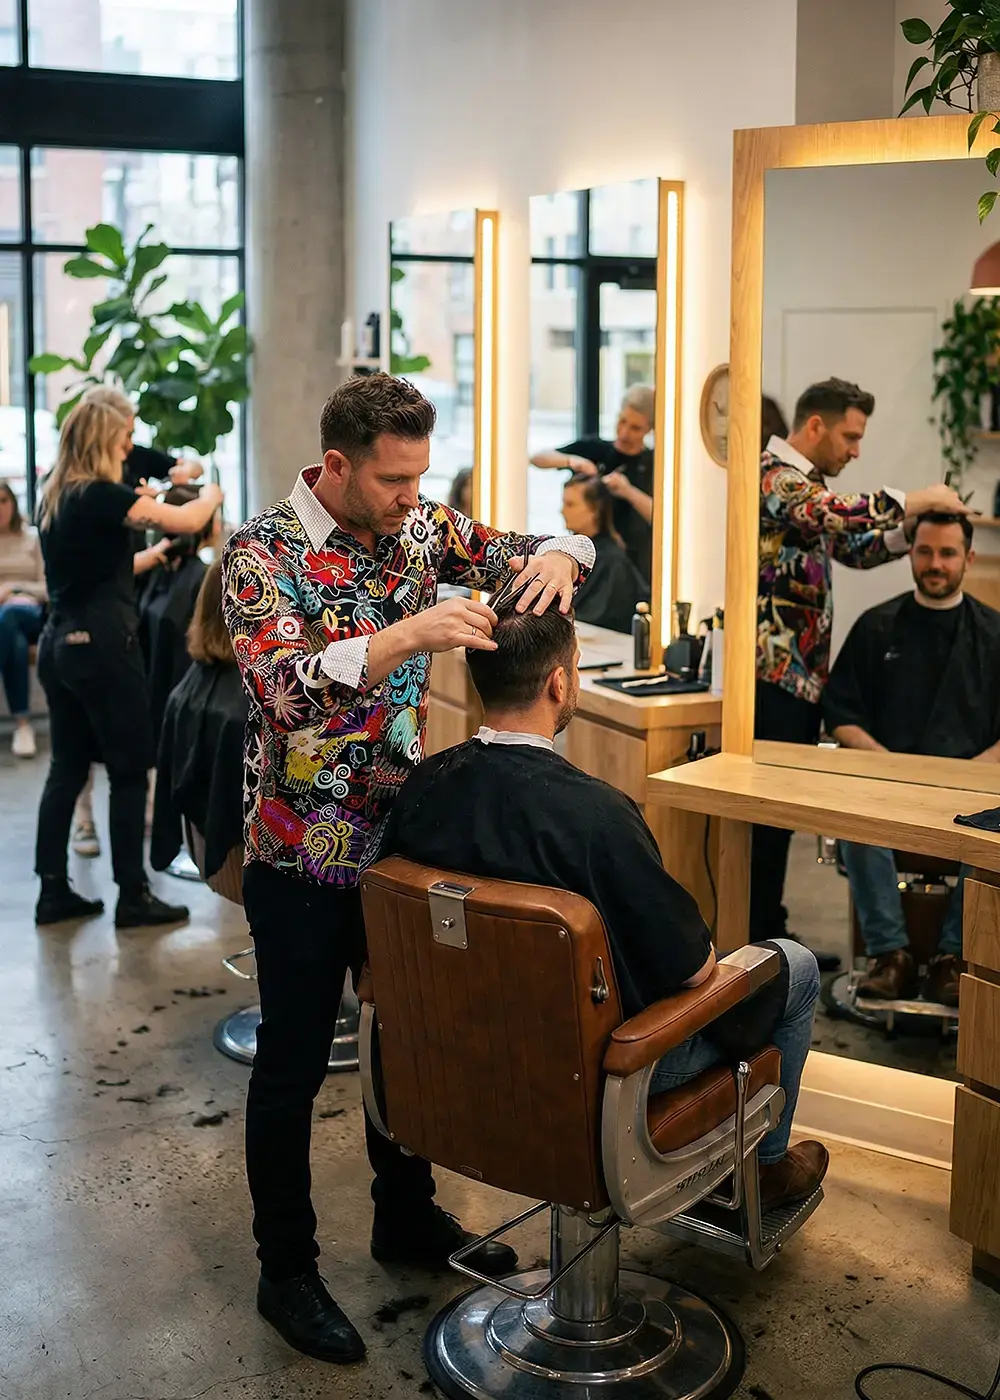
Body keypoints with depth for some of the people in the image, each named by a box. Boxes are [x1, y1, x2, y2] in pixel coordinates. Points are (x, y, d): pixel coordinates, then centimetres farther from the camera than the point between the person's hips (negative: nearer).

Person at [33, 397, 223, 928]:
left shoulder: (53, 500, 11)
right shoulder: (101, 495, -14)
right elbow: (185, 521, -17)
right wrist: (212, 494, 3)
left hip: (59, 644, 8)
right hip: (100, 645, -8)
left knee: (67, 768, 11)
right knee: (129, 770, 0)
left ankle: (53, 891, 14)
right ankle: (132, 897, 4)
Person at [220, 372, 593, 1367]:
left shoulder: (418, 528, 0)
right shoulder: (263, 555, -16)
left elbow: (540, 551, 6)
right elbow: (281, 688, -30)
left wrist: (557, 558, -19)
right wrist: (413, 633, -39)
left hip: (399, 836, 6)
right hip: (303, 854, -5)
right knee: (294, 1060, 7)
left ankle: (407, 1218, 39)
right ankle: (285, 1269, 23)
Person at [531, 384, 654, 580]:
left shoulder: (653, 465, 0)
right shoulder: (593, 449, 6)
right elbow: (537, 458, -1)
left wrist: (630, 492, -28)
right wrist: (570, 460, -20)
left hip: (633, 565, -2)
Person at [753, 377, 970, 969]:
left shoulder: (805, 483, 20)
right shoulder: (774, 475, -12)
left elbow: (855, 546, 26)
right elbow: (836, 514, -30)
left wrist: (920, 525, 10)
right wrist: (920, 498, -19)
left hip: (804, 675, 10)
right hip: (775, 675, -10)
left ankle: (772, 934, 22)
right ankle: (757, 944, 0)